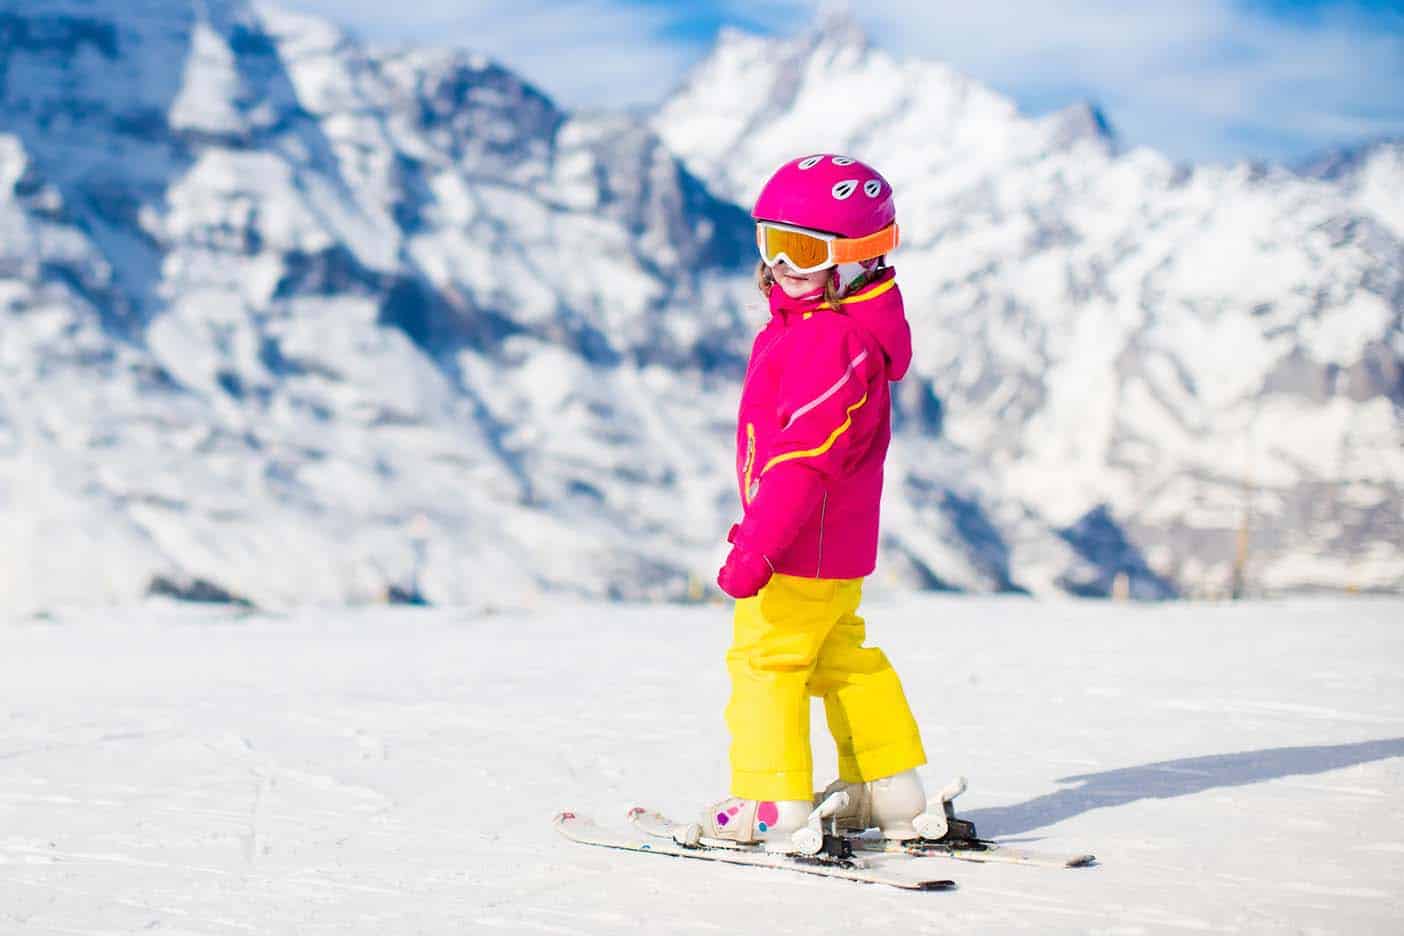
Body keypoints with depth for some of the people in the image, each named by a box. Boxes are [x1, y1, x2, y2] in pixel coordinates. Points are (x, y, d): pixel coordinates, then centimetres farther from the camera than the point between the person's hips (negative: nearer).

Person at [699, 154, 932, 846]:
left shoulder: (831, 343, -24)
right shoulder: (803, 323, 11)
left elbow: (803, 457, -29)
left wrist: (758, 546, -30)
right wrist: (760, 528, 27)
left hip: (806, 546, -11)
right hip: (840, 541, 11)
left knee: (763, 657, -3)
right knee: (843, 658, 19)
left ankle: (773, 805, 2)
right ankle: (891, 793, 27)